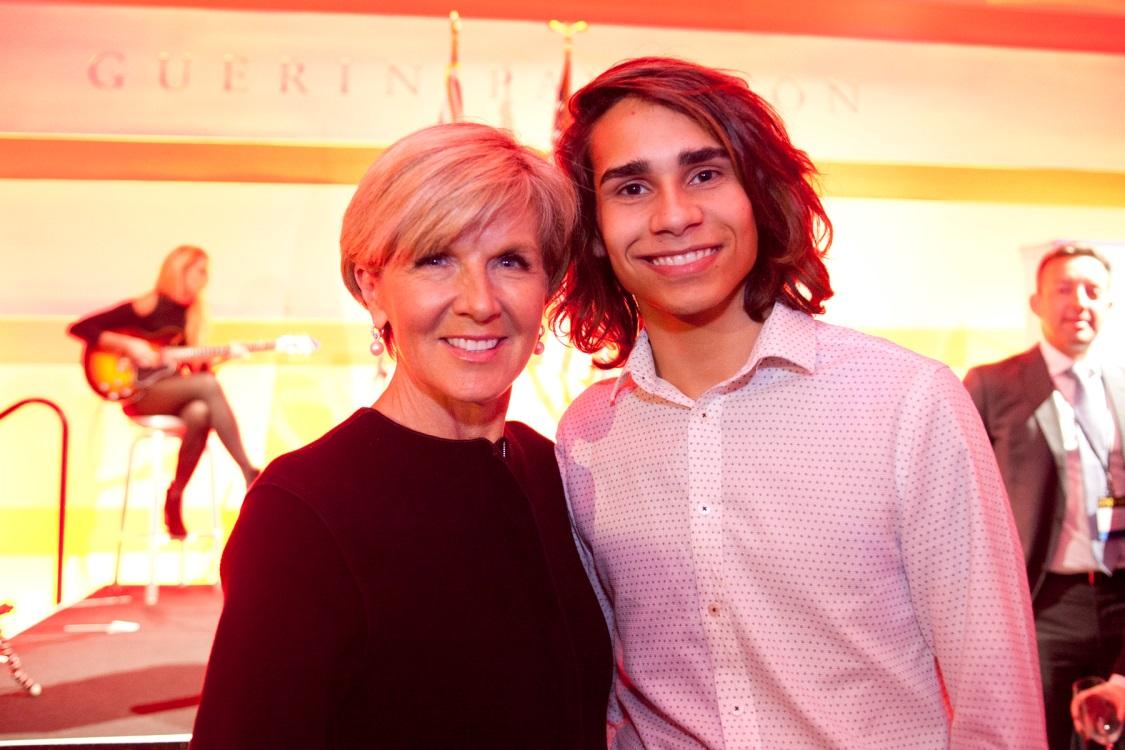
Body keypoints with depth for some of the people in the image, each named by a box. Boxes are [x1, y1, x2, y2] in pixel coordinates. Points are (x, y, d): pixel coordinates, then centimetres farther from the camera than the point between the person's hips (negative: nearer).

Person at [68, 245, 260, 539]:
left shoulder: (188, 315, 15)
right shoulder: (145, 307, -4)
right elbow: (80, 328, -8)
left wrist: (207, 362, -2)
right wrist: (128, 346, -16)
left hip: (174, 398, 5)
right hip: (141, 396, -5)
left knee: (200, 412, -32)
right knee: (209, 385, -30)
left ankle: (175, 499, -19)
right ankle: (249, 472, -29)